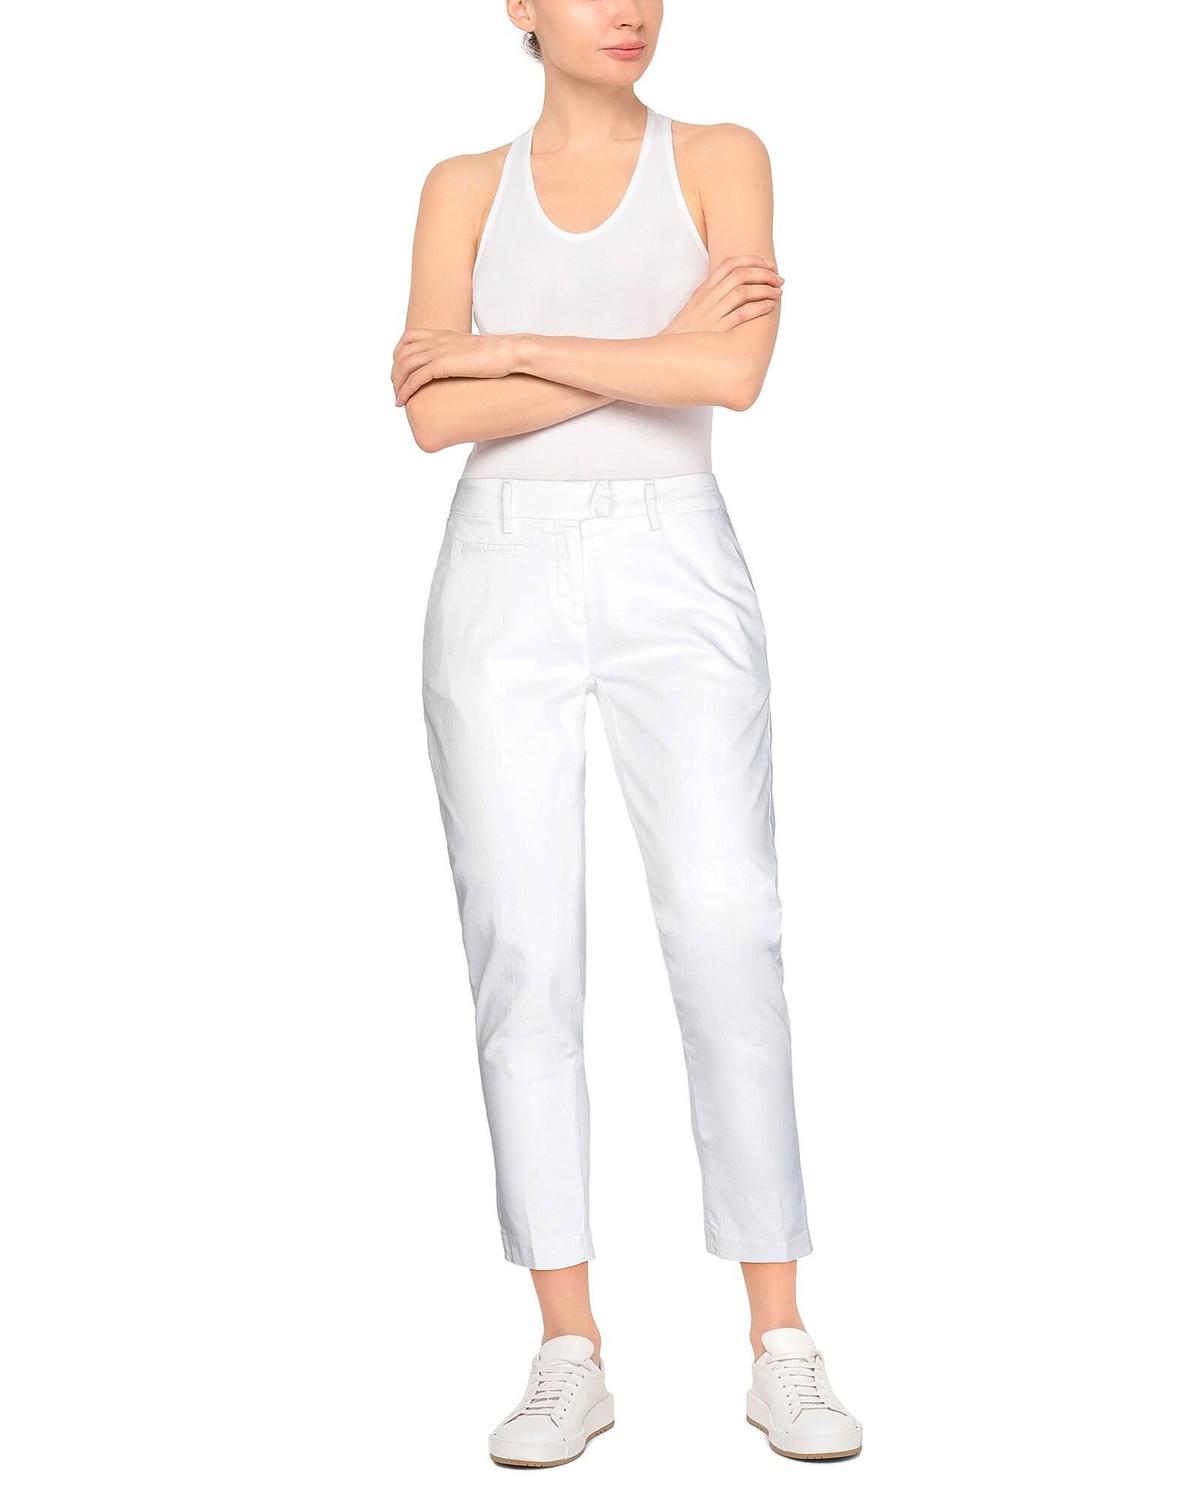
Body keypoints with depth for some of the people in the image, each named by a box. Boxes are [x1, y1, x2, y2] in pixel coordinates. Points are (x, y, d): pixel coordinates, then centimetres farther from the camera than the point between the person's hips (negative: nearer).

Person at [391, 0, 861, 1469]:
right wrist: (659, 348, -10)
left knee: (727, 943, -8)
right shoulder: (463, 187, 9)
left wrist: (508, 351, -8)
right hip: (504, 584, 1)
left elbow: (735, 374, -13)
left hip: (675, 578, -1)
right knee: (525, 961, -4)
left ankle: (781, 1348, 2)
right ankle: (570, 1355, 5)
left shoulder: (721, 160, 5)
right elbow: (437, 416, -6)